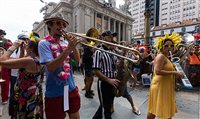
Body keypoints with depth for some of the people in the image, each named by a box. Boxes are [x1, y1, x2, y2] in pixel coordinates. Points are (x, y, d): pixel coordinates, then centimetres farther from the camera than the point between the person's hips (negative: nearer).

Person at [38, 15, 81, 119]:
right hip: (55, 92, -4)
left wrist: (73, 45, -17)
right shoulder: (44, 43, -10)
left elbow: (77, 59, -3)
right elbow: (51, 67, -22)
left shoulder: (66, 42, 5)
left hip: (71, 88, 5)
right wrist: (68, 48, -28)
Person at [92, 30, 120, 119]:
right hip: (104, 83, -8)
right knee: (106, 107, 10)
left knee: (108, 106, 24)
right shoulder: (99, 52, -14)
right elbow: (96, 71, -19)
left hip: (113, 82, 8)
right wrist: (108, 80, -20)